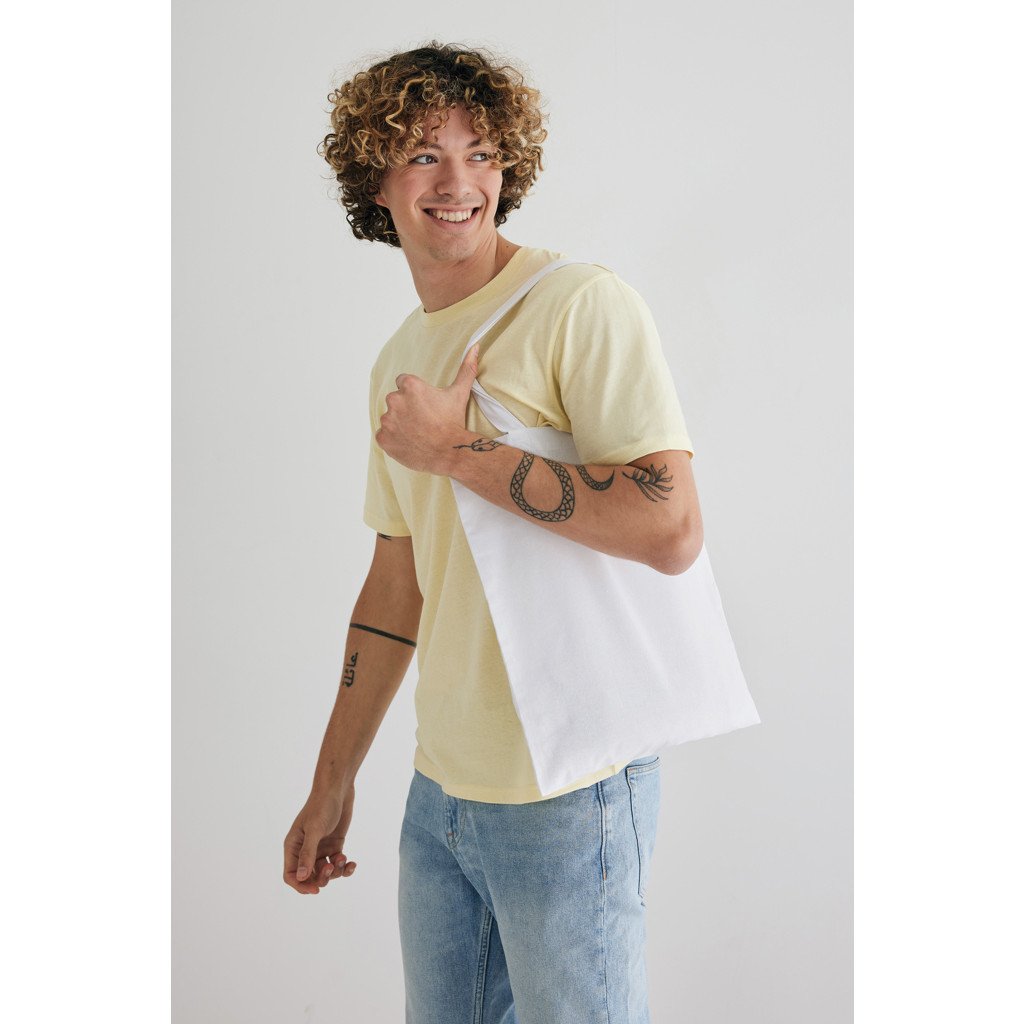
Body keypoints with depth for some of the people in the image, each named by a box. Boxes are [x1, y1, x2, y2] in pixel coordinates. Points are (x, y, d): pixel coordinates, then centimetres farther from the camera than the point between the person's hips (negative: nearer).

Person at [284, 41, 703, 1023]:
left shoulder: (583, 305, -13)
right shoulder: (396, 361, 10)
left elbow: (671, 531, -24)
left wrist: (456, 451, -19)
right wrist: (333, 780, 17)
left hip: (568, 793, -7)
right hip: (441, 787, 7)